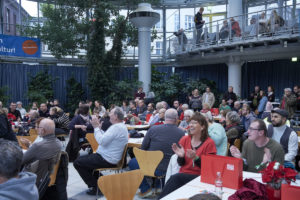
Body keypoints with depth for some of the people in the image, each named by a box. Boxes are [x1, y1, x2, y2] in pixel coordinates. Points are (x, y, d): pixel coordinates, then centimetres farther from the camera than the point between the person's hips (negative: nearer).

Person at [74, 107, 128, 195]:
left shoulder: (116, 127, -23)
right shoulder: (121, 126, 11)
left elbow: (101, 141, -28)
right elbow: (106, 139, 15)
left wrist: (96, 127, -16)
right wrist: (99, 128, 4)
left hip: (107, 160, -11)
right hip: (109, 158, 11)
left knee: (77, 162, -3)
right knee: (84, 158, 24)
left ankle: (94, 187, 5)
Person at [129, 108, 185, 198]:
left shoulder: (153, 129, -12)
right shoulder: (181, 133, -9)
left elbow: (143, 148, -1)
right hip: (170, 169, 3)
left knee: (132, 163, 22)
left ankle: (145, 189, 18)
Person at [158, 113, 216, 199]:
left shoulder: (209, 143, -6)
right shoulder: (184, 139, 6)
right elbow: (181, 164, 9)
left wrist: (195, 157, -24)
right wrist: (181, 156, -14)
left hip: (199, 177, -4)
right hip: (183, 174, 4)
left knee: (175, 178, -28)